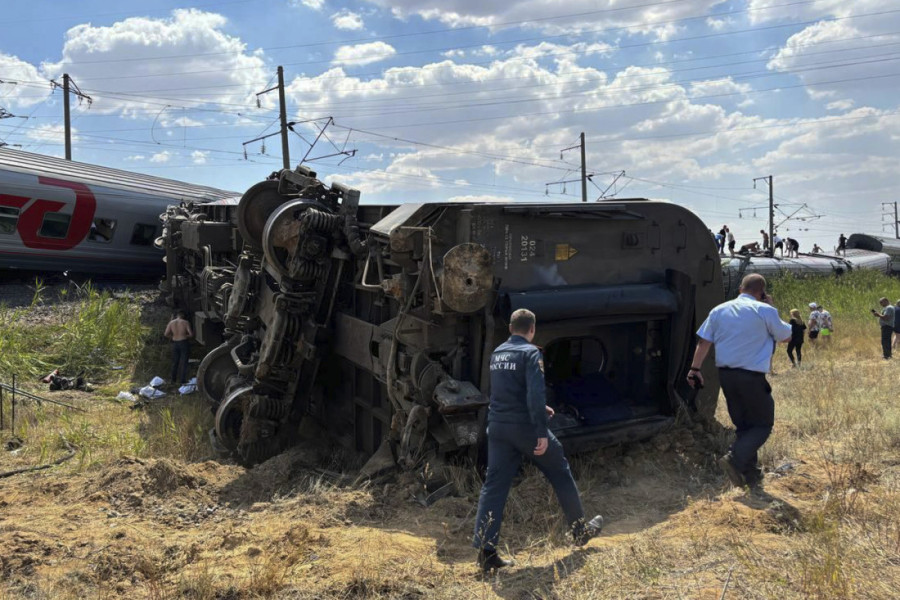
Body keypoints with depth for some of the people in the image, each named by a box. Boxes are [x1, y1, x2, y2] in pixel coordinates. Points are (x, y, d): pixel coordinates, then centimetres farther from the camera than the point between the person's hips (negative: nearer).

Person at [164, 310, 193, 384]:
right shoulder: (185, 323, -10)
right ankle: (183, 380, 2)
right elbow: (191, 334, -14)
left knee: (175, 362, 15)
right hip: (184, 343, -4)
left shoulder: (171, 322, 0)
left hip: (175, 343, 4)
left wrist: (172, 337, 12)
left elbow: (166, 334, -4)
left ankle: (173, 379, 21)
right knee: (184, 362, 3)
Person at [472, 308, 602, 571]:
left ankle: (486, 550, -1)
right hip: (525, 427, -6)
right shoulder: (530, 353, -11)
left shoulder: (497, 354, 12)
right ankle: (581, 530, 31)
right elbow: (535, 393, -22)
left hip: (497, 427, 6)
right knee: (560, 474, 15)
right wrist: (542, 432, -21)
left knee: (494, 485, 4)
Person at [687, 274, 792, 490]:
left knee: (743, 425, 15)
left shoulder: (719, 310, 7)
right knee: (764, 424, 8)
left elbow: (704, 341, 5)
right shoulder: (765, 311, -6)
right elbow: (785, 336, 6)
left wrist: (695, 369, 9)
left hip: (725, 375, 6)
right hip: (751, 376, -5)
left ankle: (751, 475, 18)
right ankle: (735, 459, -13)